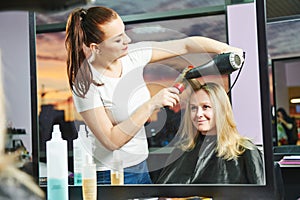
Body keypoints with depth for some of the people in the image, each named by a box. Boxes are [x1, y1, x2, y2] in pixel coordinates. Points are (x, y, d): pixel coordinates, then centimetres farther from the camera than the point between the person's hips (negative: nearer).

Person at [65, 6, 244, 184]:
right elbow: (111, 141, -25)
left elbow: (185, 45, -1)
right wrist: (151, 105, -28)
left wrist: (225, 49, -15)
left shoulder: (132, 55, -6)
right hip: (110, 176, -6)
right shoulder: (86, 83, -21)